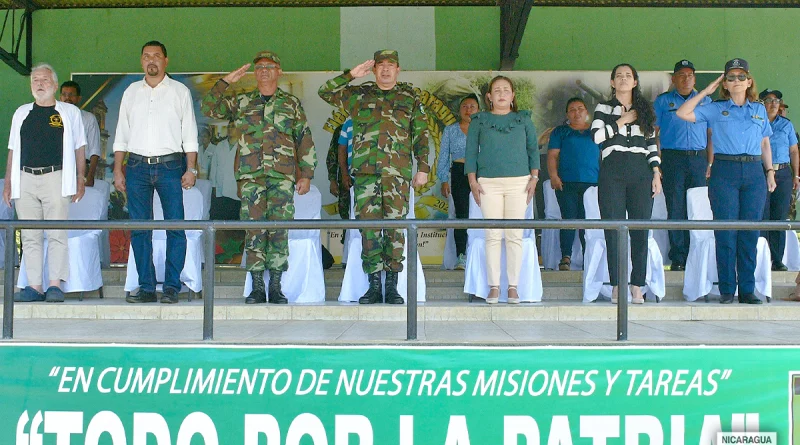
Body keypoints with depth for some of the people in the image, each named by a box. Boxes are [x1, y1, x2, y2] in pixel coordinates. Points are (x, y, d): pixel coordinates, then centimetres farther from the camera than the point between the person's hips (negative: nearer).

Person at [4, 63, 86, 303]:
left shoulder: (70, 112, 9)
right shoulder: (21, 113, 17)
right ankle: (34, 286, 4)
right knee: (30, 236, 1)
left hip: (56, 178, -3)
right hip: (25, 180, 3)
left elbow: (79, 148, 9)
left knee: (57, 234, -8)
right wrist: (8, 183, 12)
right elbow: (13, 150, 18)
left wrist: (80, 180, 1)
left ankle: (55, 285, -5)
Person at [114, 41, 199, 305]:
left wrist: (191, 168, -3)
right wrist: (118, 169, 7)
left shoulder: (180, 92, 8)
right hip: (137, 166, 2)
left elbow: (189, 134, 6)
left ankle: (172, 286, -1)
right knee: (139, 229, 1)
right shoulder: (131, 92, 15)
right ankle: (146, 287, 6)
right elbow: (122, 134, 15)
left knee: (175, 227, -7)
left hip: (170, 165, -2)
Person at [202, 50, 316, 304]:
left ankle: (275, 287, 3)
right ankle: (257, 288, 2)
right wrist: (227, 81, 4)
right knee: (254, 230, -3)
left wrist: (306, 175, 4)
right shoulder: (241, 102, 16)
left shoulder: (291, 104, 13)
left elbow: (305, 141, 11)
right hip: (250, 176, 1)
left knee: (279, 230, -3)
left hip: (282, 176, 0)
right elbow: (209, 108, 8)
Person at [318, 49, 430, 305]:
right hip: (365, 171, 1)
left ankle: (392, 286, 3)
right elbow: (325, 92, 16)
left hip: (397, 173, -1)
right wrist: (351, 75, 8)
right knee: (368, 227, -3)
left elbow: (421, 135, 12)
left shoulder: (410, 98, 13)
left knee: (395, 227, -3)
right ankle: (373, 286, 3)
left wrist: (423, 168, 5)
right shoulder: (358, 95, 16)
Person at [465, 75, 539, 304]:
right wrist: (473, 181, -1)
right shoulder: (479, 121, 9)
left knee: (515, 236, -1)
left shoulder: (524, 119, 11)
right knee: (493, 235, -2)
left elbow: (533, 149, 12)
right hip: (489, 183, -1)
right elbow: (471, 151, 7)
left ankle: (513, 286, 5)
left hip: (518, 182, 1)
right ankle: (493, 286, 4)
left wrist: (534, 177, 2)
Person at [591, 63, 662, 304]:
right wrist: (622, 121, -1)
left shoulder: (644, 109, 18)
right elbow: (597, 136, -5)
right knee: (614, 229, -5)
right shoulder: (603, 108, 12)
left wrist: (656, 174, 5)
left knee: (640, 230, -2)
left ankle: (637, 287, 2)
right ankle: (616, 285, 0)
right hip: (612, 171, -2)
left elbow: (652, 144, 14)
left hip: (641, 172, 2)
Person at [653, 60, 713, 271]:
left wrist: (710, 164, 4)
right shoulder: (662, 101, 9)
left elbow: (710, 134, 14)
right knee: (675, 210, -3)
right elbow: (654, 133, 5)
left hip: (699, 159, 2)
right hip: (673, 158, -2)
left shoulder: (705, 101, 15)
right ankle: (678, 258, 1)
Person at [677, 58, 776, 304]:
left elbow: (765, 144, 19)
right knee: (726, 232, -3)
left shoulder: (760, 110, 16)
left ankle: (747, 289, 7)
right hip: (724, 172, -2)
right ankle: (727, 289, 3)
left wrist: (770, 171, 10)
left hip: (754, 172, 2)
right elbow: (682, 113, -2)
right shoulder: (716, 109, 8)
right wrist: (706, 91, 2)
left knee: (750, 232, 1)